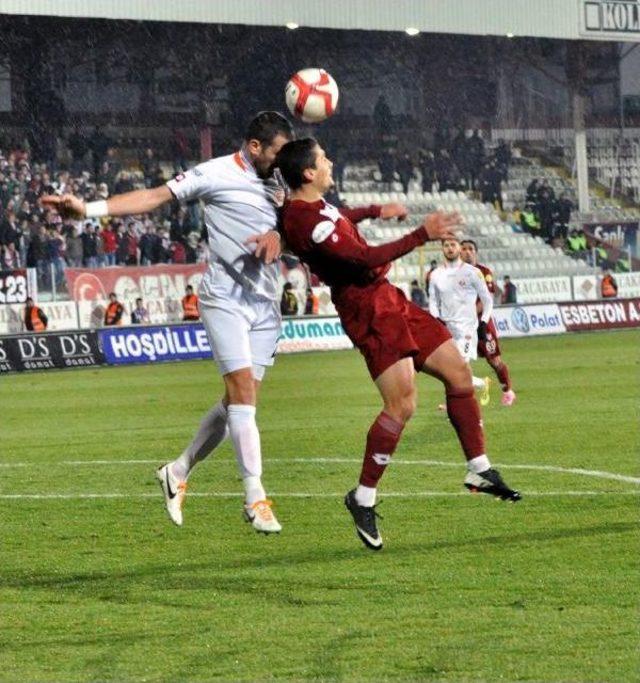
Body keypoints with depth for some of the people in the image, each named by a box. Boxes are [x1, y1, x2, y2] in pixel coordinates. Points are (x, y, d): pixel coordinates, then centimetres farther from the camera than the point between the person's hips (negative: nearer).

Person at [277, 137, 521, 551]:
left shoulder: (312, 206, 10)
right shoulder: (304, 222, -22)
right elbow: (366, 259, -28)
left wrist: (374, 211, 40)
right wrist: (422, 235, -25)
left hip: (388, 300, 11)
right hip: (368, 311, -11)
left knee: (459, 372, 11)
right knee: (402, 404, -19)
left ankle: (479, 470, 22)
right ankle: (363, 498, -6)